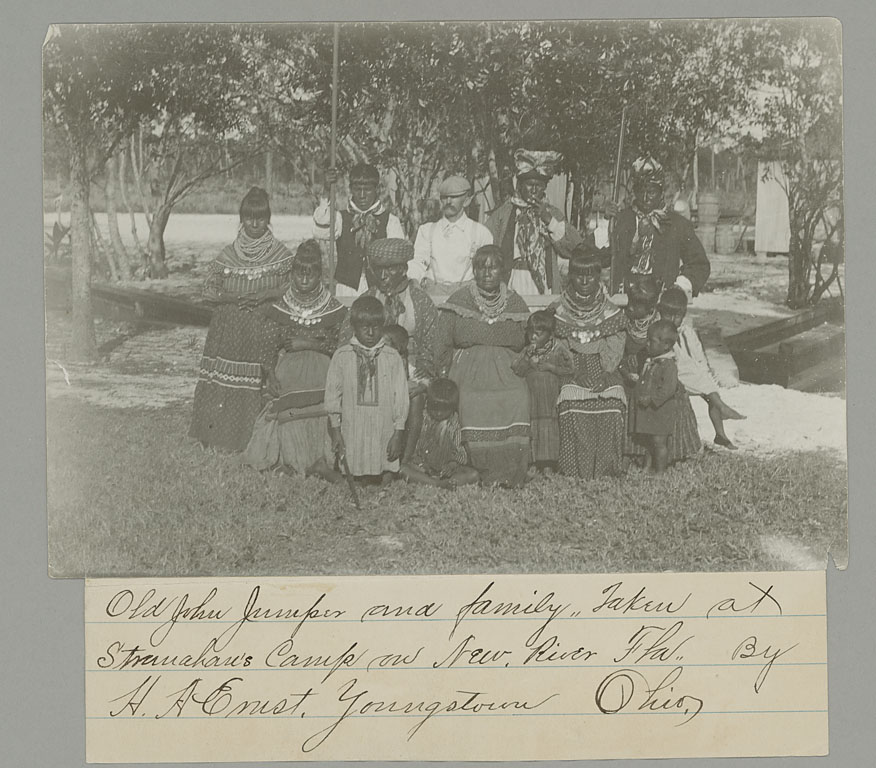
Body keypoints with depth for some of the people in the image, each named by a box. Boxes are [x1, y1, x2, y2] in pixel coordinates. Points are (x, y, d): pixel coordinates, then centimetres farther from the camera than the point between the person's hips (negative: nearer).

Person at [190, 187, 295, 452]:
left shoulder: (280, 254, 3)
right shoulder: (227, 255, 6)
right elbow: (209, 290, 3)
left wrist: (266, 295, -14)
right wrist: (235, 297, -13)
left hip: (264, 331, -1)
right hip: (229, 330, 2)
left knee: (259, 385, -6)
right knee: (224, 383, -3)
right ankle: (222, 433, 9)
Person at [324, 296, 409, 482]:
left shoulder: (393, 357, 0)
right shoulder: (341, 356, 1)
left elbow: (400, 396, 2)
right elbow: (333, 394, 6)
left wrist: (398, 433, 0)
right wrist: (335, 430, 4)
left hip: (384, 432, 0)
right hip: (352, 432, 0)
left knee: (386, 476, 2)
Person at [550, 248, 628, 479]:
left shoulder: (612, 314, 5)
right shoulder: (558, 312, 4)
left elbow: (613, 352, 2)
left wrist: (605, 374, -14)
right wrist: (577, 373, -12)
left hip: (604, 374, 1)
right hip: (571, 374, -1)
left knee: (613, 405, -27)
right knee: (571, 406, -29)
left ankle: (607, 466, -15)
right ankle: (577, 469, -21)